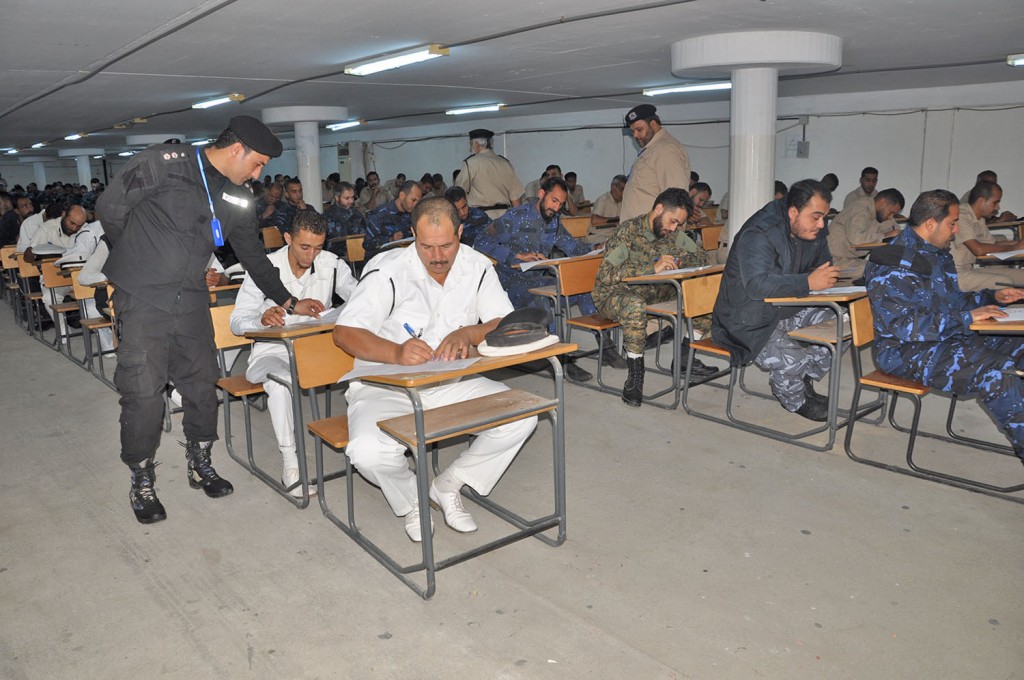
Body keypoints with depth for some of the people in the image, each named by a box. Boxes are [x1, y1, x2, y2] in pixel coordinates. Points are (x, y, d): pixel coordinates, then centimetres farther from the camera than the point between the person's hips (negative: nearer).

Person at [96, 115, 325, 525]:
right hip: (143, 301, -5)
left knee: (202, 386, 9)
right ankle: (142, 481, 15)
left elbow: (254, 257, 16)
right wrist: (139, 259, 3)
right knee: (144, 392, -3)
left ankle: (200, 464, 28)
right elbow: (110, 207, -6)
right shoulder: (165, 163, -11)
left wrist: (289, 303, 16)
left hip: (192, 302, 5)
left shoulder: (239, 200, 7)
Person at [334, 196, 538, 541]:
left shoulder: (477, 267, -2)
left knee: (522, 415, -17)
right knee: (369, 452, -32)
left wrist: (467, 334, -27)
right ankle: (411, 497, 6)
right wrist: (396, 353, -37)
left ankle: (448, 485, 4)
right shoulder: (388, 271, -14)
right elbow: (344, 332, -18)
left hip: (453, 384, 4)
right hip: (386, 387, -3)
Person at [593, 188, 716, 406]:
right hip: (613, 293, -7)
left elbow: (702, 257, 8)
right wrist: (653, 268, -35)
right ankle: (635, 373, -24)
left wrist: (678, 260, -15)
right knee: (635, 306, -42)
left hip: (652, 291, 7)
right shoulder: (629, 231, -20)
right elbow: (606, 274, -30)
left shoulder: (673, 233, 2)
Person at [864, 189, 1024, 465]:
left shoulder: (938, 254, 14)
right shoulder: (895, 263, -18)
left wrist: (993, 297, 11)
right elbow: (902, 324, -26)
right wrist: (966, 318, -23)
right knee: (997, 371, -25)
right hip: (904, 351, -10)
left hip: (945, 337, 10)